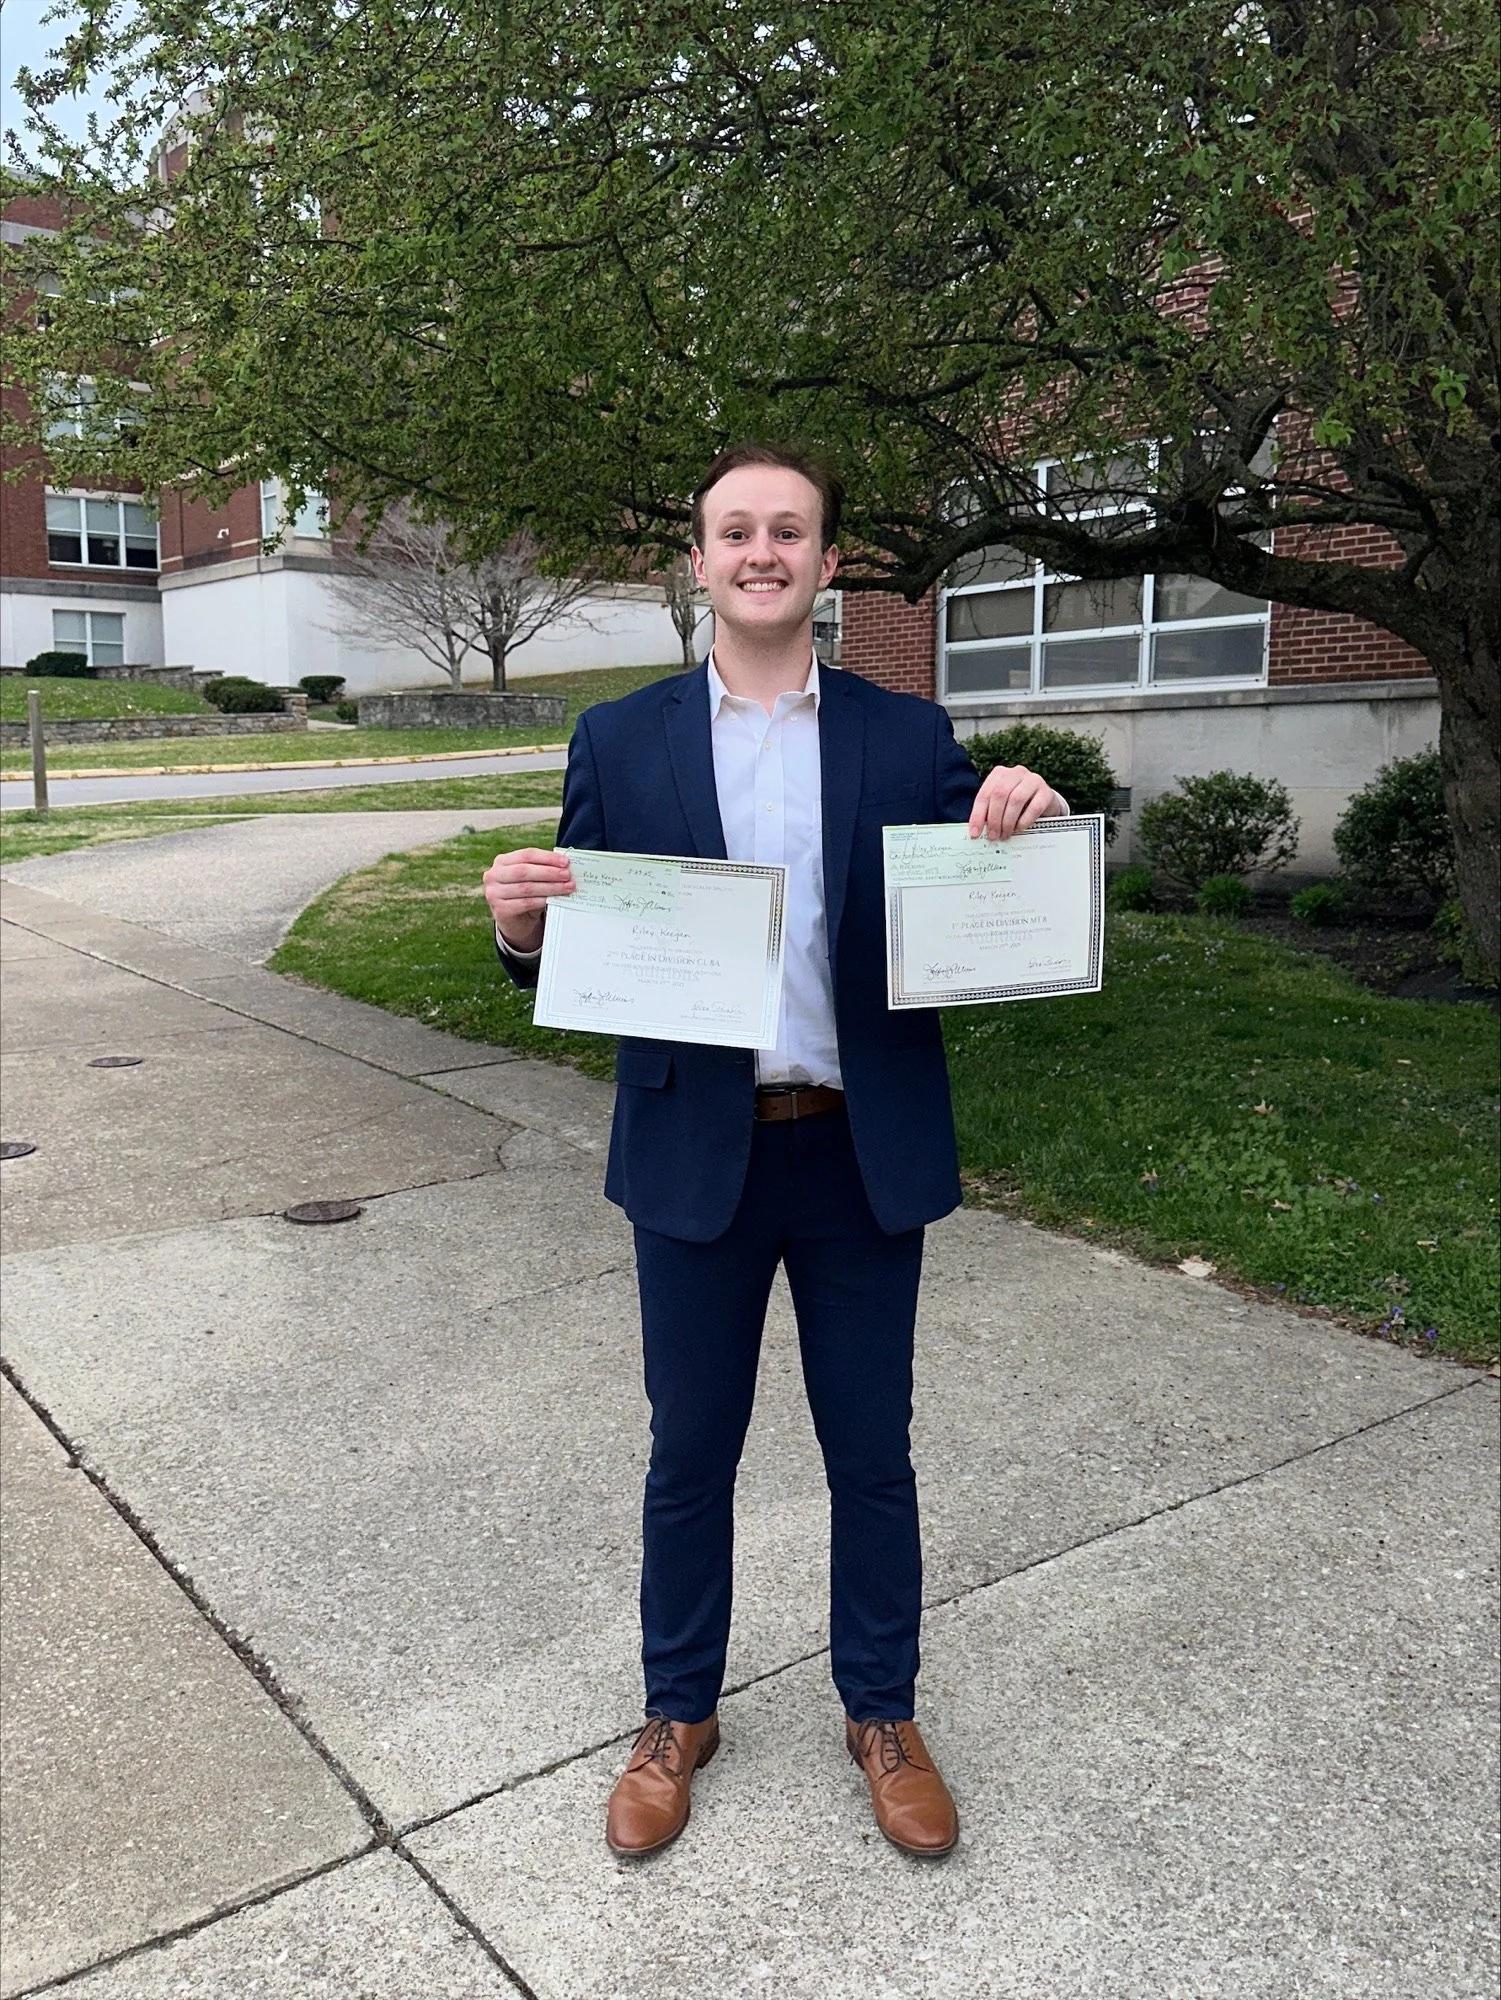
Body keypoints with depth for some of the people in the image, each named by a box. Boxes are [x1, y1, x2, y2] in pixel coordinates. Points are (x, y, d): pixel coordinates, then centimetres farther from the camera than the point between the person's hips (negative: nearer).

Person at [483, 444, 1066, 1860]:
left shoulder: (910, 737, 2)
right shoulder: (620, 743, 1)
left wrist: (1022, 829, -19)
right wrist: (522, 925, -20)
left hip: (864, 1155, 1)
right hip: (696, 1155, 0)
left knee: (871, 1451, 15)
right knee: (690, 1451, 15)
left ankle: (882, 1713, 37)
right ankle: (678, 1715, 37)